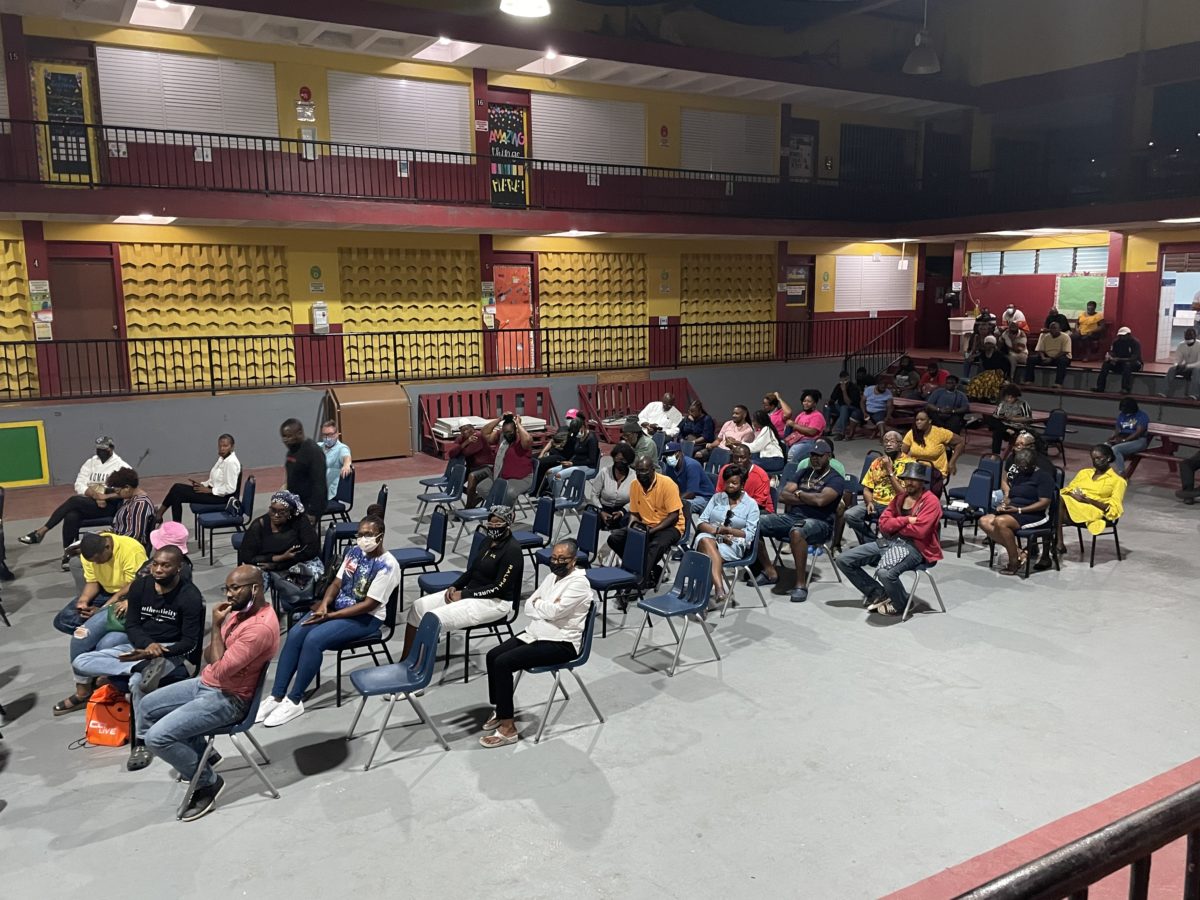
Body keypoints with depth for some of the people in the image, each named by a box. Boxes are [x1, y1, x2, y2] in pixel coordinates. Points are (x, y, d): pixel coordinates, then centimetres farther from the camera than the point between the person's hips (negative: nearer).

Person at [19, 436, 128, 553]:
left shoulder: (121, 466, 0)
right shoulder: (91, 462, 14)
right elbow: (79, 485, 6)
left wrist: (105, 496, -23)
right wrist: (93, 493, -14)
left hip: (108, 506, -4)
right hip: (88, 502, 4)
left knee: (74, 500, -29)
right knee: (71, 516, -29)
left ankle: (42, 531, -23)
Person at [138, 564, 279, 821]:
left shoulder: (261, 627, -29)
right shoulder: (241, 609, 4)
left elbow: (221, 671, -29)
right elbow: (208, 656, 14)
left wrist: (216, 627, -21)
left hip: (228, 699, -10)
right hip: (206, 683, 11)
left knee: (157, 737, -18)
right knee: (148, 706, 17)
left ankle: (208, 782, 2)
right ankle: (199, 755, 25)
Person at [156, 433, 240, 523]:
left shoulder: (231, 462, -22)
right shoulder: (222, 458, 8)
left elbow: (230, 488, -25)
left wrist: (209, 490, -17)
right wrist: (202, 484, 4)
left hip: (220, 497, -9)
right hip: (214, 490, 9)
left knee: (177, 493, -9)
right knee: (177, 488, 0)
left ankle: (159, 514, 10)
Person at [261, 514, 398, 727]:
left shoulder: (387, 566, -18)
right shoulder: (354, 551, 6)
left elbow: (369, 604, -20)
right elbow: (337, 583, 9)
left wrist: (330, 615, -20)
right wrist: (324, 604, -12)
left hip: (366, 618, -7)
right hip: (336, 607, 7)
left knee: (313, 640, -27)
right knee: (295, 634, -16)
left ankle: (294, 701, -15)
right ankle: (276, 697, -12)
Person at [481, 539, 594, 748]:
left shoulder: (578, 583, -14)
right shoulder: (552, 577, 13)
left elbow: (553, 611, -25)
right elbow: (528, 607, 9)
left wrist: (538, 603, -4)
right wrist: (546, 606, -12)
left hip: (561, 643, -9)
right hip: (536, 633, 9)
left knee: (503, 663, -22)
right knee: (492, 656, -6)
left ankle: (508, 728, -15)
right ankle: (501, 709, 10)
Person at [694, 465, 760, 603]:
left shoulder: (751, 504, 7)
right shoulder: (716, 498, 16)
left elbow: (749, 535, -1)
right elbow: (702, 523, 7)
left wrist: (727, 530, -14)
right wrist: (717, 531, -13)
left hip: (734, 544, -2)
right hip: (710, 537, 2)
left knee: (709, 555, -35)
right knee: (705, 540, -37)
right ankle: (720, 589, -51)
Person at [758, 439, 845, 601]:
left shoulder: (836, 479, 1)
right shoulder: (803, 474, 20)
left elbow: (820, 500, -18)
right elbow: (782, 495, 9)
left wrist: (798, 494, 0)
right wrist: (807, 499, -4)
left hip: (819, 522, -7)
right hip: (792, 516, 7)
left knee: (796, 531, -41)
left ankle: (801, 584, -31)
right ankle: (770, 571, -2)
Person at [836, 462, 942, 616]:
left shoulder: (931, 501, -5)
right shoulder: (900, 496, 16)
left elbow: (919, 530, -18)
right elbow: (883, 524, 6)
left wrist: (894, 525, -3)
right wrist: (906, 520, -9)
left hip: (914, 547, -8)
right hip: (889, 541, 8)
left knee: (885, 573, -38)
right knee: (843, 560, -2)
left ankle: (901, 604, -5)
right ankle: (879, 594, 8)